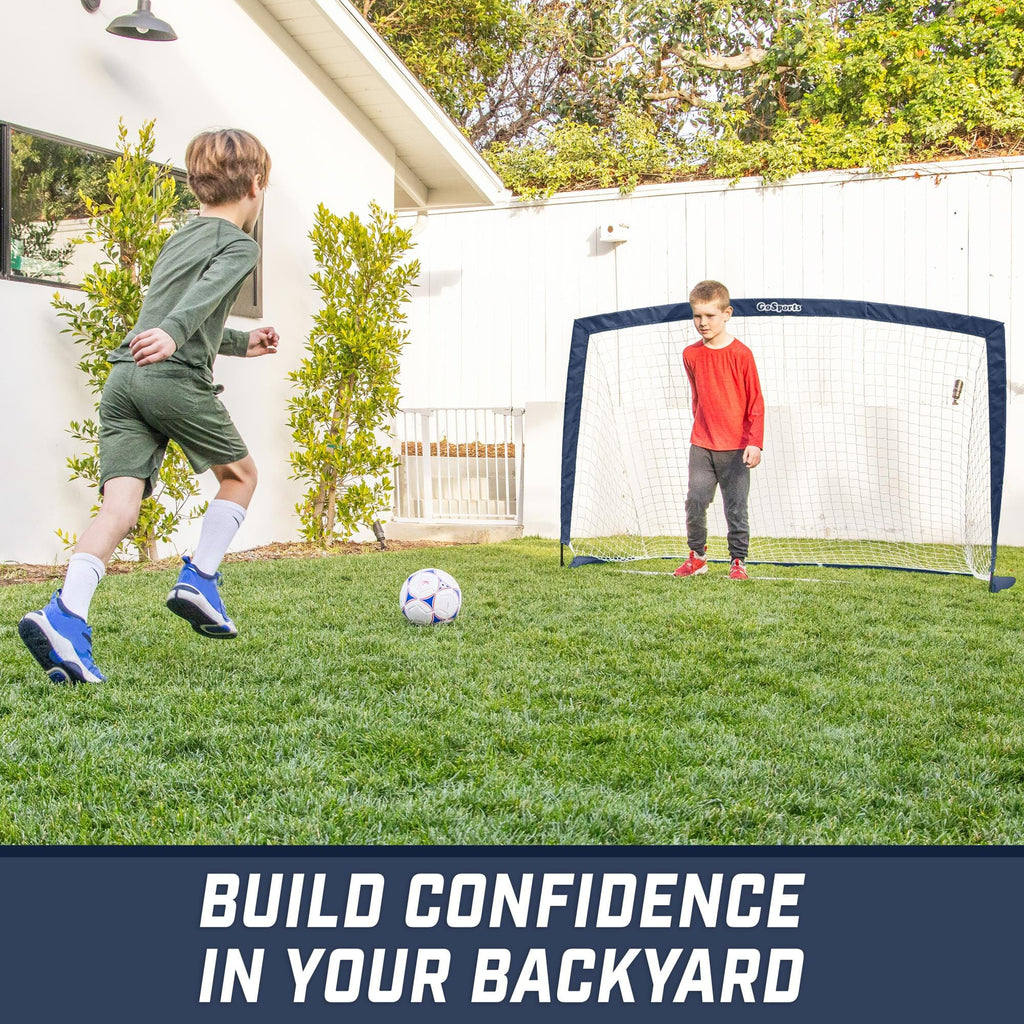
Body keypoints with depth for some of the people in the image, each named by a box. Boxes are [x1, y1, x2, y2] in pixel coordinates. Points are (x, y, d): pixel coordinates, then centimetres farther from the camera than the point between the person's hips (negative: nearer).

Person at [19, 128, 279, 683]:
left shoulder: (177, 239, 29)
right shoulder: (239, 244, 5)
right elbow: (206, 294, -16)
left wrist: (242, 342, 51)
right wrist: (173, 334, -31)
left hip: (123, 377, 6)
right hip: (177, 378, -6)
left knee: (120, 505, -4)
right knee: (240, 473, 17)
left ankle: (64, 615, -22)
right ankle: (199, 579, 7)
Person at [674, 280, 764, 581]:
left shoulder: (741, 354, -8)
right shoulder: (691, 354, 5)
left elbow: (756, 402, -5)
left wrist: (755, 442, -12)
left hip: (736, 448, -3)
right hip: (701, 445, 3)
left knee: (736, 508, 1)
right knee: (695, 501, -1)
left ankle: (738, 561, 12)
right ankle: (697, 556, 15)